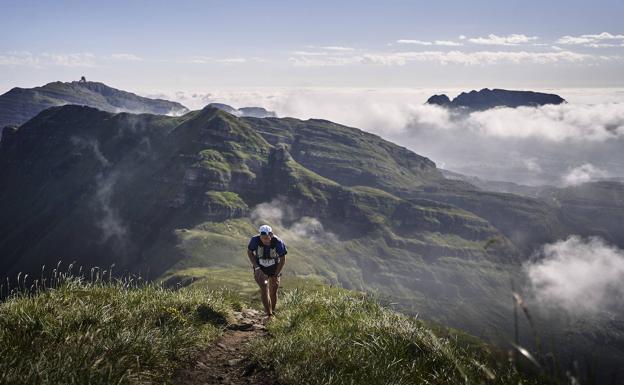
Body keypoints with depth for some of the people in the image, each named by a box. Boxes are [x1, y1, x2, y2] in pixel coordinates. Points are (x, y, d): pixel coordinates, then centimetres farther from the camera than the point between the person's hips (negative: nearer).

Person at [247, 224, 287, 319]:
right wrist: (256, 267, -13)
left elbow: (282, 259, -13)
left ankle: (273, 312, 28)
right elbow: (249, 252, -6)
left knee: (273, 292, 5)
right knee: (264, 287, -22)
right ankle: (269, 315, -21)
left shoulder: (278, 242, -26)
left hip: (274, 269, 1)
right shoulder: (255, 240, -25)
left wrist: (276, 275, -13)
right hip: (260, 269, -1)